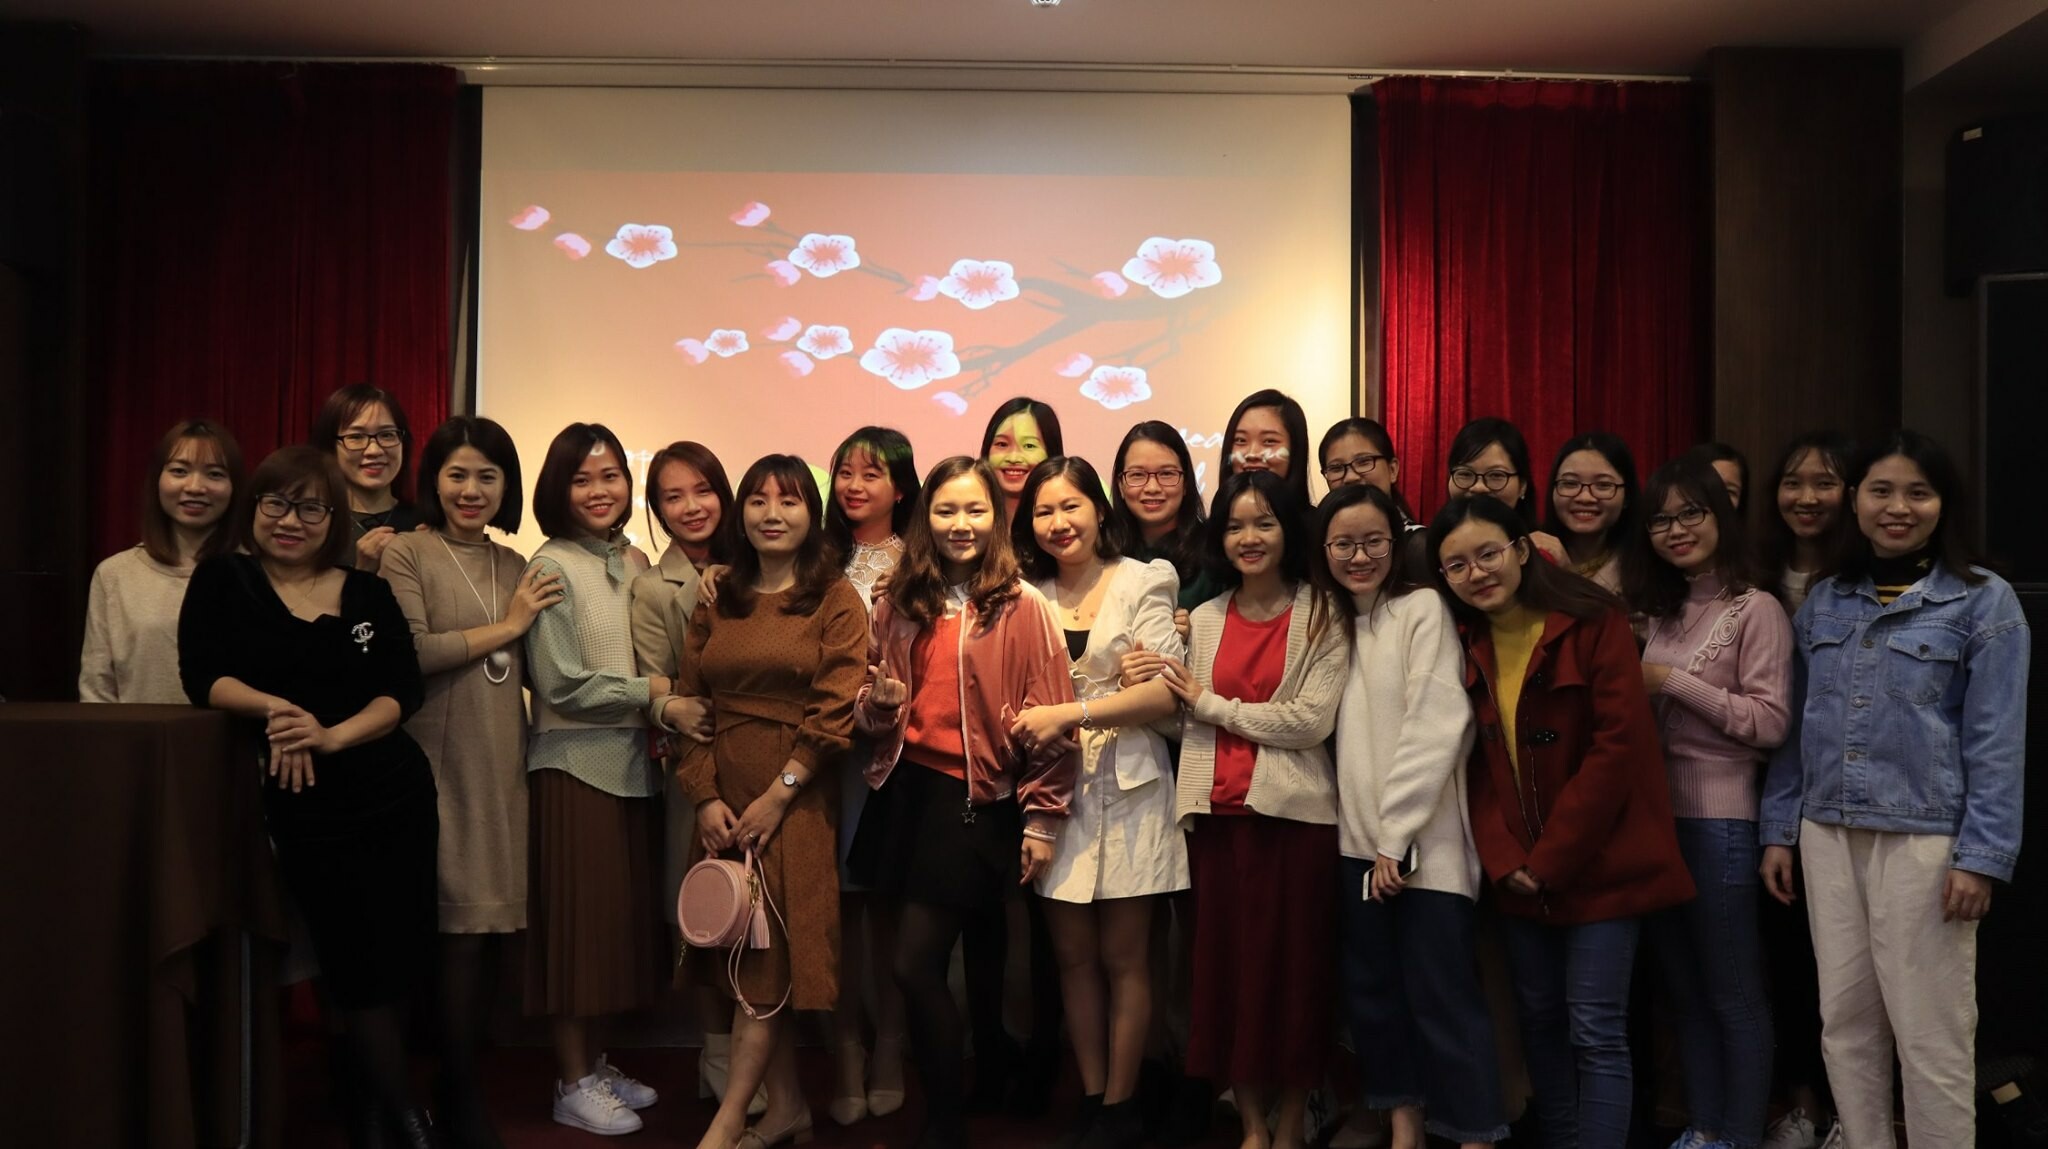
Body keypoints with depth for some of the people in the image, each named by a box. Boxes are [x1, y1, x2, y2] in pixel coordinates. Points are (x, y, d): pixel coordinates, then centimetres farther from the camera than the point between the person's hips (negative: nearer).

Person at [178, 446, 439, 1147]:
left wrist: (333, 735, -18)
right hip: (307, 803, -2)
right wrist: (274, 709, -23)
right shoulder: (224, 580, 3)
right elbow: (201, 677, -6)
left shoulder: (368, 594, 7)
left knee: (402, 955, 5)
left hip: (397, 790, 3)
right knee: (362, 962, -2)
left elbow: (402, 691, -2)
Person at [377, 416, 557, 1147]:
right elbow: (410, 654, -14)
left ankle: (464, 1086, 19)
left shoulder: (516, 567, 15)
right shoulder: (405, 554, -2)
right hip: (437, 766, -5)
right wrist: (505, 627, -6)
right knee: (459, 930, -6)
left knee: (488, 928, 6)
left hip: (500, 768, 5)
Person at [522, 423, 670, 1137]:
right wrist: (653, 691, -11)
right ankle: (573, 1083, 12)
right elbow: (562, 685, -13)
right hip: (574, 763, -6)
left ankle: (597, 1063, 24)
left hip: (632, 762, 6)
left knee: (624, 913, 10)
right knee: (578, 917, 0)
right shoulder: (551, 567, -8)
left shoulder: (635, 564, 9)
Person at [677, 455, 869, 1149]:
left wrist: (778, 793, -13)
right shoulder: (717, 600, 12)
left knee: (768, 956, -4)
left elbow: (836, 709, -9)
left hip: (797, 797, -4)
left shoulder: (836, 599, -1)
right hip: (722, 799, 5)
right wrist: (705, 796, -4)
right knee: (752, 959, 8)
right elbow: (688, 701, 8)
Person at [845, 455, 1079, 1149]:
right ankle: (995, 1076, 38)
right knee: (973, 952, 18)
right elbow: (875, 715, 17)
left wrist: (1042, 817, -10)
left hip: (980, 802, -5)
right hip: (910, 792, 5)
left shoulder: (1022, 607, -9)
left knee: (915, 964, -7)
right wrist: (880, 701, -6)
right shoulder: (900, 605, 7)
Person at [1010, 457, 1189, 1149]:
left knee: (1123, 958, 3)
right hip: (1054, 789, 4)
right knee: (1073, 955, 8)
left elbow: (1167, 693, -12)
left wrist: (1069, 712, -17)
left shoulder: (1141, 583, -2)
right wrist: (1034, 722, -7)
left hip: (1127, 787, -3)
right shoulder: (1029, 596, 9)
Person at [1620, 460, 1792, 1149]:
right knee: (1684, 990, 15)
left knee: (1733, 996, 5)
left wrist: (1672, 681, -15)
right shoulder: (1658, 611, 13)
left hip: (1719, 820, -7)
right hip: (1654, 814, 7)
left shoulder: (1755, 609, -8)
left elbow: (1770, 723, -16)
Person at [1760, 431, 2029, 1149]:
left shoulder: (1984, 600, -2)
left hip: (1925, 839, -4)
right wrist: (1779, 830, 8)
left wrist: (1982, 856, -12)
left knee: (1930, 1034, 2)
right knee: (1845, 1021, 11)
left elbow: (1997, 741, -6)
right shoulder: (1823, 601, 10)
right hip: (1828, 835, 4)